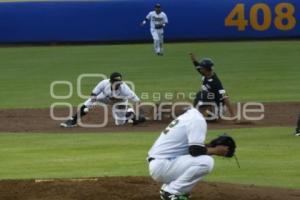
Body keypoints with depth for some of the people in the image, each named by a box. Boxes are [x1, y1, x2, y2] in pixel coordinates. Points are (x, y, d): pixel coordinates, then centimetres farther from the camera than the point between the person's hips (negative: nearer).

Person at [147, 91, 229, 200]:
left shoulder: (188, 115, 17)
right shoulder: (198, 119, -12)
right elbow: (195, 150, -20)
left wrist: (211, 147, 12)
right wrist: (216, 150, -5)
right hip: (162, 166, -10)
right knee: (206, 161, -22)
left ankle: (168, 188, 14)